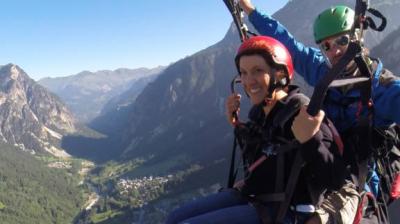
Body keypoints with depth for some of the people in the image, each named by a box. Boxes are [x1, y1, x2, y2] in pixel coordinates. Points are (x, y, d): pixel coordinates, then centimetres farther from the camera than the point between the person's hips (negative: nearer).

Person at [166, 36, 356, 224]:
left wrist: (310, 140, -37)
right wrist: (236, 124, 9)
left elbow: (335, 181, -22)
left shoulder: (303, 114, -18)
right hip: (251, 197, 8)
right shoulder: (258, 111, 4)